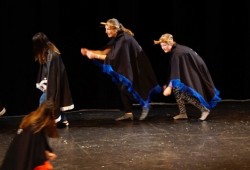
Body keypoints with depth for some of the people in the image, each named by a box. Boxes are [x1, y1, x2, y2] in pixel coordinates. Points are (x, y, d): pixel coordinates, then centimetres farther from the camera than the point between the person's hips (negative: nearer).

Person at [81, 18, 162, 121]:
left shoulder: (124, 39, -28)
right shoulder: (116, 38, 1)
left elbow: (113, 57, -29)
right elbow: (105, 51, 2)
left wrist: (95, 56, -28)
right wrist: (89, 52, -10)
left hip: (136, 67, -9)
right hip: (126, 68, 9)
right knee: (123, 88, 3)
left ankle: (145, 107, 24)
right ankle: (128, 113, 6)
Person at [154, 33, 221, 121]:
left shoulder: (177, 53, -26)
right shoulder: (174, 50, 3)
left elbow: (175, 72, -32)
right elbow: (173, 71, 9)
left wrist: (169, 87, -36)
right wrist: (168, 84, 10)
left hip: (196, 73, -9)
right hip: (189, 73, 9)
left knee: (185, 93, -12)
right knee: (177, 88, 2)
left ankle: (205, 109, 1)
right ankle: (182, 113, 5)